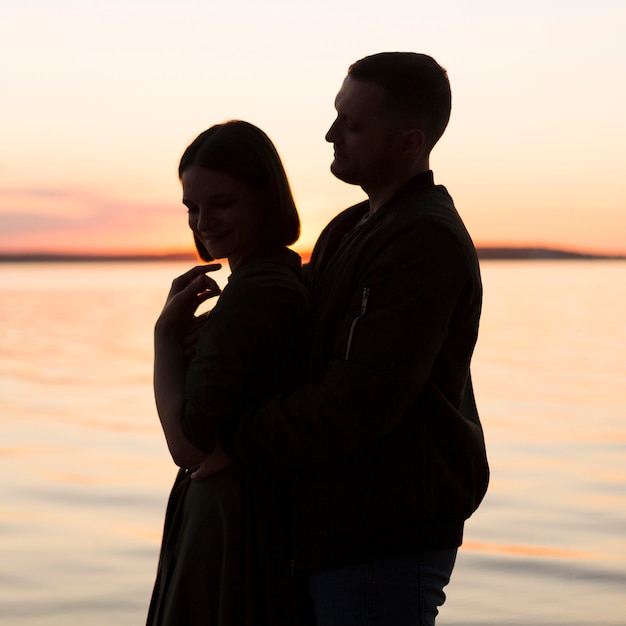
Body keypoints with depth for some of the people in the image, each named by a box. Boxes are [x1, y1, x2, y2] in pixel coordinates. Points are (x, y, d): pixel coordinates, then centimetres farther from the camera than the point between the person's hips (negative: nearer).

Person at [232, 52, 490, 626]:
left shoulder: (426, 244, -18)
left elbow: (357, 407, -24)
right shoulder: (354, 229, 14)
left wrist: (240, 439, -13)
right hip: (347, 531, 10)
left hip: (386, 543, -10)